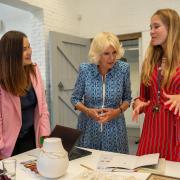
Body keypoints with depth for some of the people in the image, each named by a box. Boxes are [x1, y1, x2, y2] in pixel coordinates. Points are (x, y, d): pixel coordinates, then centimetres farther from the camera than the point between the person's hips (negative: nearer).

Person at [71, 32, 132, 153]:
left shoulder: (123, 69, -9)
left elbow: (127, 99, 3)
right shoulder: (85, 69, -9)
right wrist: (88, 111, -16)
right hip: (89, 128, 0)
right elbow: (75, 98, 1)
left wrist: (118, 111, -15)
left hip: (114, 129, 0)